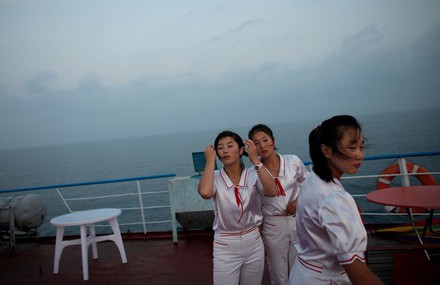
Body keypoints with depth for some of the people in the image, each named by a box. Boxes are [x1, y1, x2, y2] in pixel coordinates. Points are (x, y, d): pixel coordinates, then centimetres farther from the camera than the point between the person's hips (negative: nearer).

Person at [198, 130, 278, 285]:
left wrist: (255, 160, -22)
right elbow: (204, 192, -33)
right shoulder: (215, 178, -10)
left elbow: (272, 191, -24)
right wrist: (210, 160, -21)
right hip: (225, 246, -2)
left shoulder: (253, 174, -6)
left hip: (253, 243, 2)